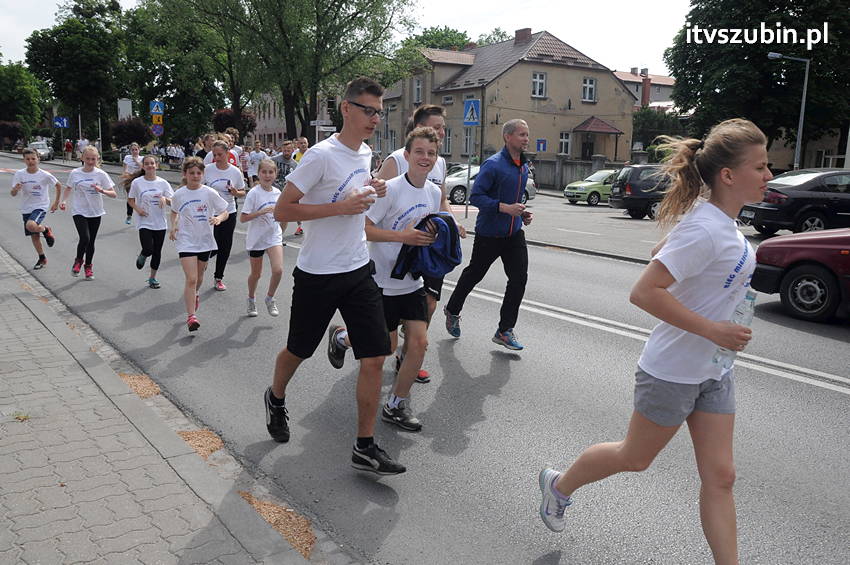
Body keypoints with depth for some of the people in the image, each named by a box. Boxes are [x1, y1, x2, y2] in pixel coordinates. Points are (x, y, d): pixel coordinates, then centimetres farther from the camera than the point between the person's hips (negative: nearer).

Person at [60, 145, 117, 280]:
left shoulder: (101, 174, -5)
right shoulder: (75, 173, -2)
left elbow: (113, 194, -7)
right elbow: (68, 188, 16)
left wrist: (102, 191, -25)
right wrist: (63, 201, 0)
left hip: (95, 213, 1)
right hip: (79, 211, -1)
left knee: (91, 242, 10)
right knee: (84, 238, -19)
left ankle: (88, 266, 31)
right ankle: (78, 261, 10)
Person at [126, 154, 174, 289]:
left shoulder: (163, 183, 0)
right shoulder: (137, 182, -3)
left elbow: (172, 202, -1)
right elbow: (130, 200, 7)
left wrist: (164, 199, -22)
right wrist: (137, 209, -11)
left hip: (160, 223, 2)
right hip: (144, 222, -2)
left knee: (157, 251, 8)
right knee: (148, 249, -16)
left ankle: (153, 277, 24)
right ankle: (142, 256, 22)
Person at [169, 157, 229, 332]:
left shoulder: (210, 193, -7)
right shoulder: (178, 194, -4)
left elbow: (225, 212, -2)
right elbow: (174, 212, 17)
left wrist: (218, 219, -23)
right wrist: (173, 226, 0)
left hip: (205, 240, 2)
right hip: (186, 241, -1)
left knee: (199, 276, 19)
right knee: (191, 279, -13)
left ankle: (194, 295, 52)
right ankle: (191, 316, -8)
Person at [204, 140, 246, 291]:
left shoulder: (235, 172, -3)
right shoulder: (207, 169, -6)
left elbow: (243, 192, 5)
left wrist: (236, 193, -15)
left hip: (229, 213, 2)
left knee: (225, 247, 7)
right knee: (213, 247, -8)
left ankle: (218, 278, 24)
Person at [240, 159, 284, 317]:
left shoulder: (277, 192, 1)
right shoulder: (254, 193, -13)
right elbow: (242, 218, -16)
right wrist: (262, 212, -24)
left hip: (274, 237, 3)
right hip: (256, 238, -3)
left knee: (278, 270, -15)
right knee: (256, 274, 11)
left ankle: (270, 298, 9)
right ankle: (251, 300, 37)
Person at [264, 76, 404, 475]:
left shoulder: (365, 154, 8)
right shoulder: (322, 155, -16)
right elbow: (282, 211, -18)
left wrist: (372, 192, 5)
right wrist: (342, 206, -23)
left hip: (359, 270, 6)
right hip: (317, 274, -6)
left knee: (375, 357, -2)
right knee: (297, 351, 14)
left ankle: (365, 449, 8)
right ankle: (276, 399, 47)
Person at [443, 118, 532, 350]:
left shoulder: (524, 167, 9)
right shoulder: (493, 165, -17)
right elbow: (475, 196, -20)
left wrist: (522, 213, 6)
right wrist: (505, 208, -27)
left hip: (514, 233, 6)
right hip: (489, 233, -6)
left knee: (519, 278, -4)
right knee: (474, 274, 11)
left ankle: (504, 331, 6)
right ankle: (452, 311, 37)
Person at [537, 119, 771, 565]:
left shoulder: (722, 222, 3)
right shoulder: (706, 231, -26)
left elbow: (660, 251, 16)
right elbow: (644, 293, -30)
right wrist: (713, 330, -27)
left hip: (713, 371, 8)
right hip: (672, 371, -8)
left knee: (719, 477, 9)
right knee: (635, 458, 14)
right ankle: (559, 485, 39)